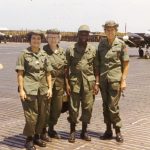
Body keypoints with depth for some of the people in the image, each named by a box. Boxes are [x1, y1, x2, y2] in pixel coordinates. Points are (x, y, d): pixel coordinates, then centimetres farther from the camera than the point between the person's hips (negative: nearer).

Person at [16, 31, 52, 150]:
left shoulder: (44, 54, 12)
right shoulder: (24, 54, 0)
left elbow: (48, 73, 13)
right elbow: (20, 73, -4)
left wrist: (49, 88, 5)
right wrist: (21, 90, -10)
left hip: (43, 90, 5)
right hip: (29, 90, -4)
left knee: (43, 115, 8)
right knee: (31, 116, -5)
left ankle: (37, 136, 26)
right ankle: (29, 140, 11)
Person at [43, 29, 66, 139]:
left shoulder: (62, 52, 11)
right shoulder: (43, 51, -4)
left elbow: (66, 68, 13)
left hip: (59, 84, 5)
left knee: (57, 108, 10)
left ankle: (51, 129, 27)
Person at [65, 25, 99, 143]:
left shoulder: (93, 50, 7)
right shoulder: (70, 50, 3)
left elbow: (96, 68, 6)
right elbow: (66, 68, 2)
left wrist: (97, 83, -1)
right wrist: (67, 84, -4)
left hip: (89, 82, 1)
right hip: (74, 82, -1)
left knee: (88, 107, 5)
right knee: (73, 107, 2)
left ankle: (84, 131, 19)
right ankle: (72, 131, 16)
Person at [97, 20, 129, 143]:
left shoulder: (121, 44, -3)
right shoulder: (101, 43, 7)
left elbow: (126, 64, -2)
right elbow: (98, 61, 11)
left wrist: (123, 80, -8)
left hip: (115, 79, -4)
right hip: (103, 78, 4)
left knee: (113, 106, -5)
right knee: (105, 106, 9)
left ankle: (118, 131, 10)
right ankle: (108, 130, 20)